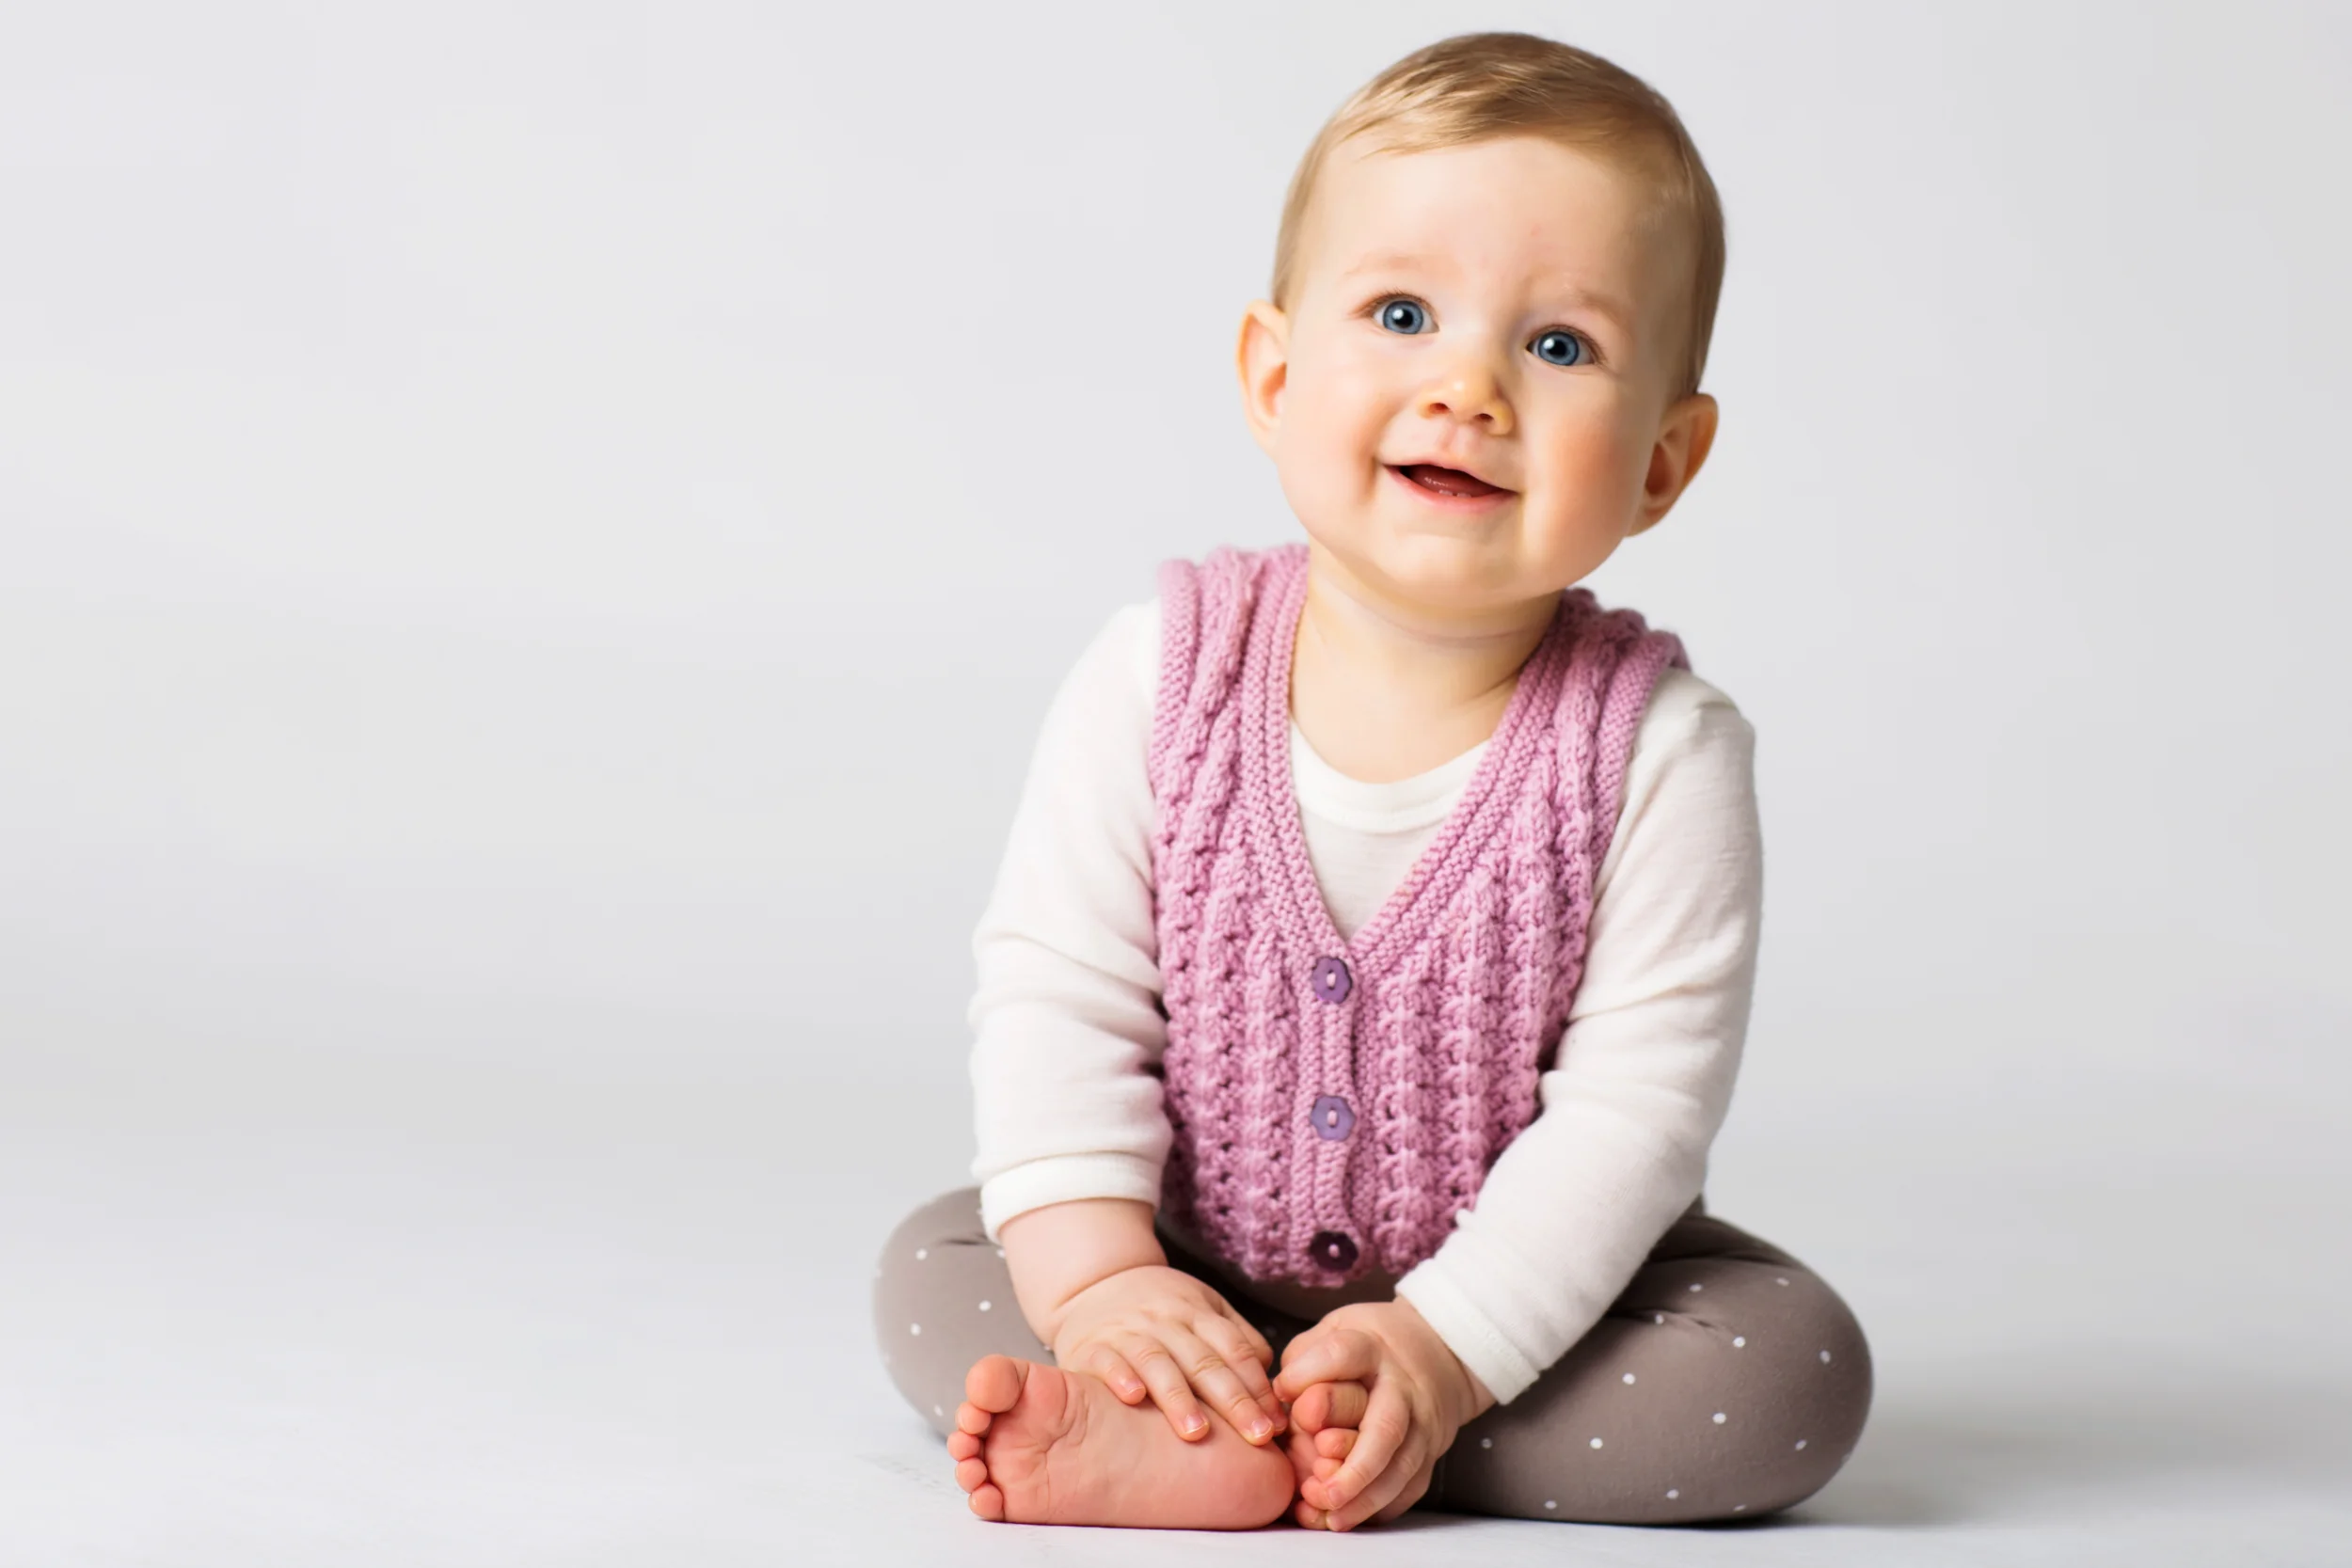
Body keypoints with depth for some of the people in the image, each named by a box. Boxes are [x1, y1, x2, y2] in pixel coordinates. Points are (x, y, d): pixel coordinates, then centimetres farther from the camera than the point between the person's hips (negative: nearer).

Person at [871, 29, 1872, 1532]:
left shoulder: (1662, 753, -19)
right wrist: (1097, 1274, -25)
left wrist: (1441, 1346, -29)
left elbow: (1636, 1103, -21)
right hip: (1200, 1279, 1)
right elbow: (1054, 996, -12)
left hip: (1530, 1286, -1)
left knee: (1793, 1373, -23)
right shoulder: (1162, 677, -13)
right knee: (934, 1266, -12)